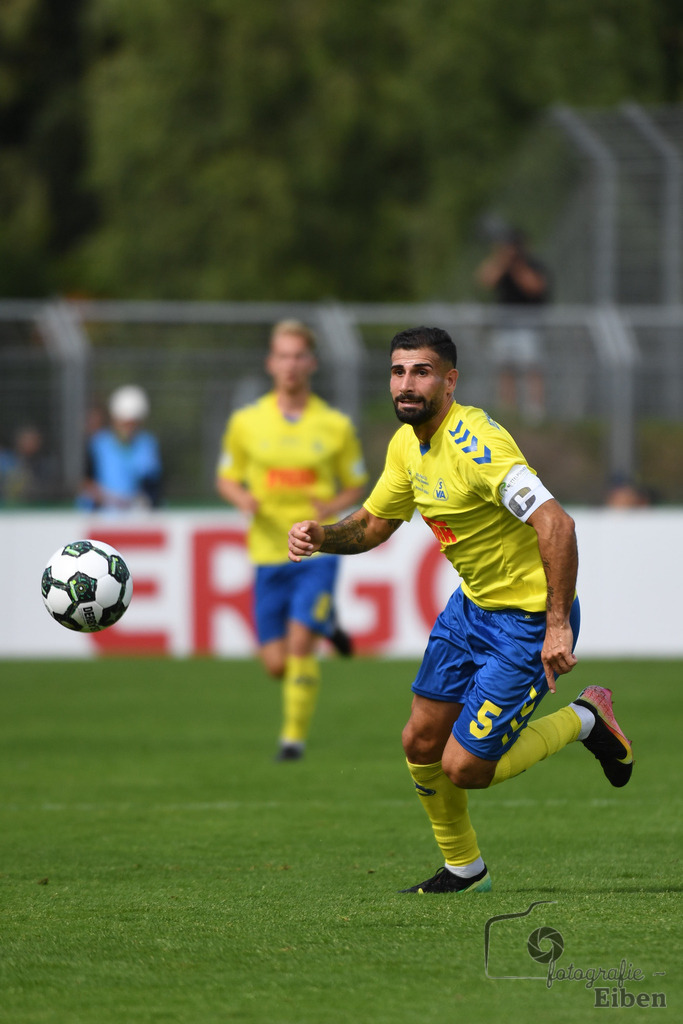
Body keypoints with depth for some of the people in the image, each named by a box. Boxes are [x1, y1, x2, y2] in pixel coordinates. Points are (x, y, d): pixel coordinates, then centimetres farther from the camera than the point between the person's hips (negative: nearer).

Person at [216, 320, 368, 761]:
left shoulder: (335, 426, 0)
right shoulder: (246, 422, 2)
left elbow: (356, 487, 9)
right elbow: (226, 478, 13)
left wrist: (333, 506, -13)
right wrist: (242, 498, -10)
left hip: (318, 550, -2)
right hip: (269, 552, 2)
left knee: (300, 644, -18)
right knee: (277, 663, 2)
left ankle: (295, 736, -2)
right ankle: (324, 623, 36)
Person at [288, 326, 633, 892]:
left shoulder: (475, 442, -27)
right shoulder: (408, 443, 2)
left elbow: (556, 524, -33)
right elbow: (373, 524, 15)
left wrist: (558, 626, -33)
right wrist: (321, 536, -7)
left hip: (529, 620, -8)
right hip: (471, 606, 9)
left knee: (463, 768, -7)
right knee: (421, 743, 9)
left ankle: (585, 719, 14)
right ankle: (463, 868, 30)